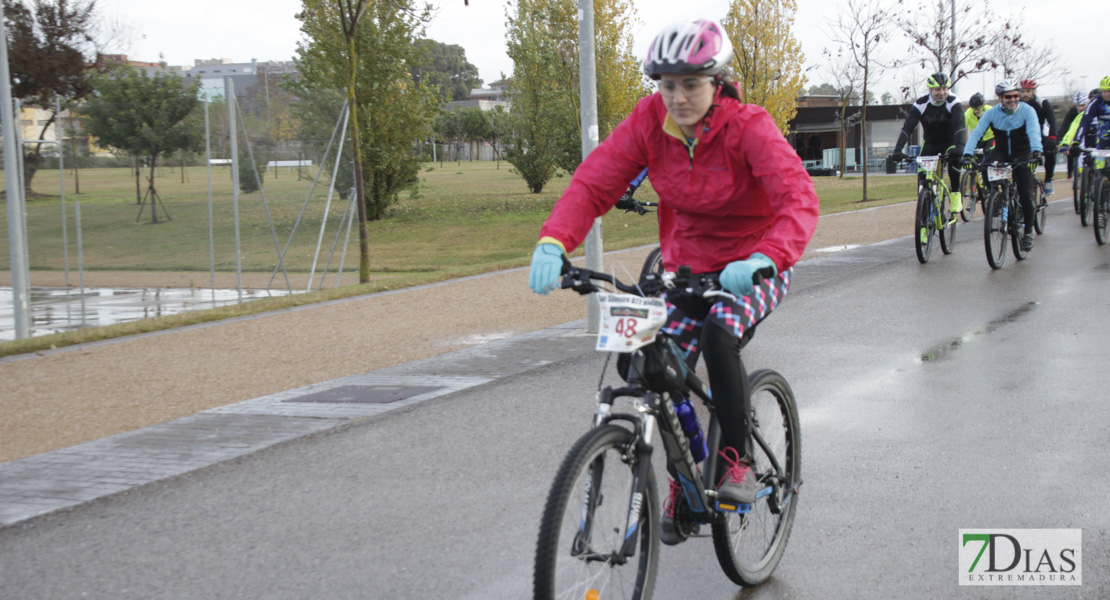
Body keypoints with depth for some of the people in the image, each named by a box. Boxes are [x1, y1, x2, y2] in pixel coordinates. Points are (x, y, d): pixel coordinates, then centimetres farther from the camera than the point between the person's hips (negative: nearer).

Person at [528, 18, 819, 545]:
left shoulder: (749, 128, -24)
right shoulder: (649, 122, -14)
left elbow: (799, 199, -36)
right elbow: (592, 183, -19)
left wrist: (765, 259, -55)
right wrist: (553, 242, -38)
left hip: (753, 266, -4)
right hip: (689, 262, 4)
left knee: (718, 335, -32)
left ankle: (739, 459, -12)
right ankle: (682, 478, 16)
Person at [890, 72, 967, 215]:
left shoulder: (953, 102, -23)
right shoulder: (921, 104, -20)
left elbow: (960, 126, -36)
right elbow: (907, 127, -26)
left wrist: (959, 146, -55)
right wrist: (898, 150, -41)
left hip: (949, 142, -2)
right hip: (930, 143, 2)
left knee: (954, 158, -33)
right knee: (922, 177, -13)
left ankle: (956, 195, -18)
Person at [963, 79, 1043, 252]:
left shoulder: (1027, 111, -16)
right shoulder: (992, 113, -10)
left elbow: (1034, 132, -31)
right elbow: (976, 133, -18)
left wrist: (1037, 152, -49)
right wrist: (967, 155, -33)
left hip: (1022, 155, -2)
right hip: (1001, 152, 2)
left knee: (1025, 194, -11)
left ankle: (1028, 232, 6)